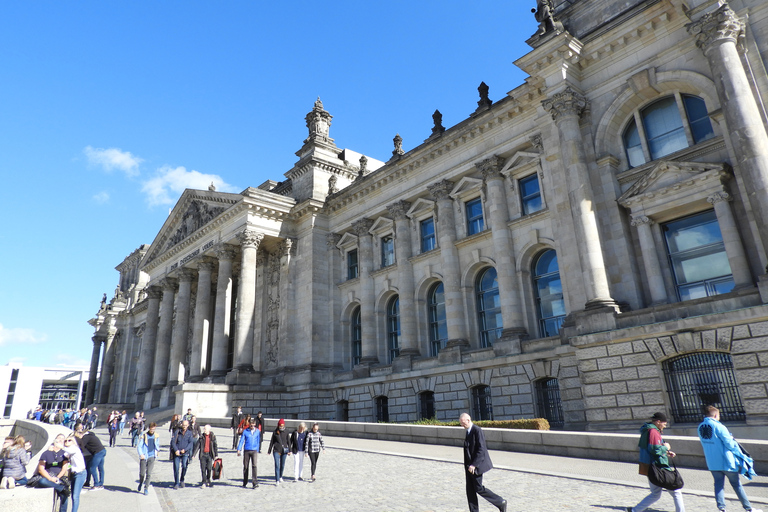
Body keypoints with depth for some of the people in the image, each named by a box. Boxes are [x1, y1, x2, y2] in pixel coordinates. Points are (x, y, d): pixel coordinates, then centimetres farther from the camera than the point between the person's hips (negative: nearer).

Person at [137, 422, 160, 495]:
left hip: (152, 457, 1)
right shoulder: (143, 436, -7)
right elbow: (138, 446, -8)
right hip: (144, 457, -1)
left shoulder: (156, 436, 4)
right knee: (142, 473, 5)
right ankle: (140, 483, 36)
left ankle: (146, 488, 8)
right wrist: (141, 454, -21)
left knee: (149, 473, -4)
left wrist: (158, 451, 23)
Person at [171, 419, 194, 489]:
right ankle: (176, 483, 11)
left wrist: (185, 449, -14)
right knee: (176, 468, -2)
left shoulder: (190, 433, 6)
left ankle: (182, 480, 12)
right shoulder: (177, 432, 6)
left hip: (185, 453, -1)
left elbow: (191, 443, 0)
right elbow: (173, 441, 0)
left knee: (184, 466, -11)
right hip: (177, 453, 1)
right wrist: (176, 450, -14)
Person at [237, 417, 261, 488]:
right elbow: (241, 440, 0)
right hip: (246, 451, 1)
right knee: (245, 466, 7)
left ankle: (255, 483, -13)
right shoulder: (245, 431, 0)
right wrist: (239, 449, -9)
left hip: (254, 451, 0)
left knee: (254, 466, -12)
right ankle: (245, 483, 22)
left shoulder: (257, 431, 4)